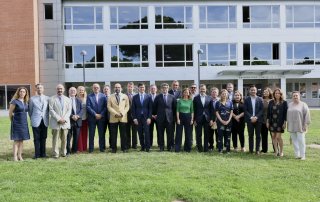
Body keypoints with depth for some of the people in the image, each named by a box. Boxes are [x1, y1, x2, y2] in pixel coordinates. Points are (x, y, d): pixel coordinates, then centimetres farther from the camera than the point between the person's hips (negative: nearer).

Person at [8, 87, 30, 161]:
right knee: (16, 140, -3)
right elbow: (10, 113, -3)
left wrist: (25, 120, 11)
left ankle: (20, 156, 15)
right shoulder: (14, 101, -8)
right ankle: (15, 156, 2)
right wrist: (12, 121, 5)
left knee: (22, 140, 8)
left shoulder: (26, 102, 8)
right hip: (17, 123, -5)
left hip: (24, 123, 5)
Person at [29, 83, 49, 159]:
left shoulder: (47, 98, 6)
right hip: (36, 121, -1)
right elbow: (30, 110, 10)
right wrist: (32, 119, 8)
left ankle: (43, 153, 14)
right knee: (36, 139, 1)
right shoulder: (32, 99, 3)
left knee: (43, 138, 6)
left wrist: (47, 118, 7)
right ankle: (37, 154, 8)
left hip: (45, 121, 1)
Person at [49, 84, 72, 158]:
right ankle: (55, 154, 4)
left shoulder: (67, 99, 14)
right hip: (55, 122, -3)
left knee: (64, 139, 6)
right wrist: (58, 119, -13)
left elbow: (69, 110, 9)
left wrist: (64, 119, -6)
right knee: (55, 138, -2)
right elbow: (51, 110, -5)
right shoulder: (52, 99, 2)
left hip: (65, 122, 3)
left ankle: (63, 152, 16)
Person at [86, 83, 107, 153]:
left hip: (101, 117, 1)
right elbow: (88, 107, -4)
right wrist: (95, 114, -12)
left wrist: (101, 114, -10)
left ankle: (102, 148, 10)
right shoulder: (89, 96, 5)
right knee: (91, 134, 2)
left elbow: (105, 106, 2)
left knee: (102, 134, 3)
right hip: (92, 118, -1)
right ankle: (91, 149, 8)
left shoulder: (103, 96, 7)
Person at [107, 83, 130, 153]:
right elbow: (109, 107, 2)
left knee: (123, 134, 0)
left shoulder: (125, 96, 13)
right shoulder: (110, 97, 9)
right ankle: (113, 148, 7)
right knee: (113, 134, 0)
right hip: (113, 118, 0)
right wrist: (115, 113, -11)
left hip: (123, 118, 0)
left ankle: (124, 148, 6)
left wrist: (123, 113, -8)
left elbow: (127, 106, 8)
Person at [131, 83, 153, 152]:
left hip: (146, 117, -1)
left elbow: (150, 108, 3)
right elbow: (133, 108, 5)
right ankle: (142, 146, 13)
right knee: (140, 133, 3)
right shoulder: (135, 97, 6)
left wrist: (149, 117, -6)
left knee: (146, 132, -8)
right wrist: (134, 118, -3)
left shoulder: (148, 97, 5)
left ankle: (147, 147, -1)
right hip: (138, 117, 1)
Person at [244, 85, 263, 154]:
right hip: (249, 120, 0)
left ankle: (257, 150, 9)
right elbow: (245, 110, -1)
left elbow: (262, 110, -1)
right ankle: (251, 150, 11)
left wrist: (256, 117, -12)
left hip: (258, 120, 0)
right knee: (250, 135, 5)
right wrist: (251, 117, -12)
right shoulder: (246, 99, 4)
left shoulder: (260, 99, 5)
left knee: (258, 135, 3)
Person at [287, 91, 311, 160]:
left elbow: (307, 115, -6)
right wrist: (287, 124, 11)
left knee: (301, 141, -4)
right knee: (294, 141, 7)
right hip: (291, 127, 4)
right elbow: (287, 115, 15)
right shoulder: (289, 105, 13)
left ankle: (302, 155, 3)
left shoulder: (303, 105, -1)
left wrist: (306, 124, -11)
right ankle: (297, 155, 15)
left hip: (300, 127, -4)